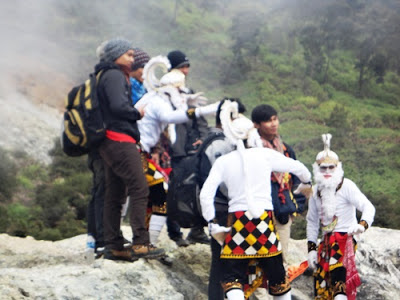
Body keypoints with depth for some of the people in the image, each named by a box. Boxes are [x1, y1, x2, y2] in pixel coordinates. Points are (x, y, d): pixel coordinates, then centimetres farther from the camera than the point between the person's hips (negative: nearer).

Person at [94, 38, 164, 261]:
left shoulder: (107, 76, 22)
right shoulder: (115, 76, -9)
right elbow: (118, 106, -21)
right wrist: (138, 113, -6)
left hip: (110, 144, 11)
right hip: (121, 140, -11)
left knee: (115, 195, 10)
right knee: (140, 190, -11)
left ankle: (113, 246, 12)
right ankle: (140, 244, -12)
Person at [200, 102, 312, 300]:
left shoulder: (223, 161, 2)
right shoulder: (266, 154, 1)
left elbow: (206, 194, -5)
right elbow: (298, 168, 12)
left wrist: (212, 224, 5)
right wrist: (307, 181, 34)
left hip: (237, 220, -1)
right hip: (264, 219, 1)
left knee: (232, 277, 1)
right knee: (276, 273, 16)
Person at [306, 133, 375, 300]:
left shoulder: (346, 186, -8)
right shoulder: (316, 191, 11)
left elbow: (368, 207, -16)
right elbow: (312, 222, 18)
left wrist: (362, 225, -36)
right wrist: (311, 249, 12)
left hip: (345, 238, -6)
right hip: (326, 241, 7)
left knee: (338, 270, -29)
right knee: (321, 283, 4)